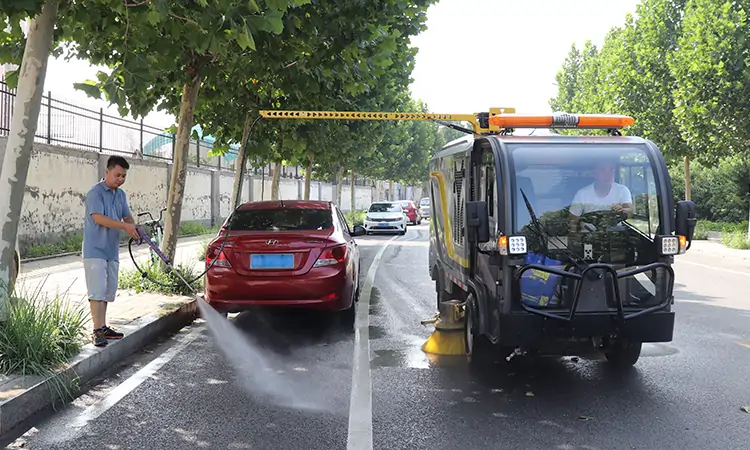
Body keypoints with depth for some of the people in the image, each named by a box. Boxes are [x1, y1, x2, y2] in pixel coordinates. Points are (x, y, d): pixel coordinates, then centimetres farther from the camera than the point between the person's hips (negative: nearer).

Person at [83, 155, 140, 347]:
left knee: (108, 291, 11)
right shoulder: (96, 192, -10)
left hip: (112, 250, 8)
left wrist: (133, 226, -12)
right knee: (98, 291, -10)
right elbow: (99, 218, -21)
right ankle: (98, 331, -10)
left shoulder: (121, 194, 14)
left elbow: (127, 216, 12)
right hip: (95, 250, -8)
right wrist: (124, 226, -28)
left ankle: (103, 327, 19)